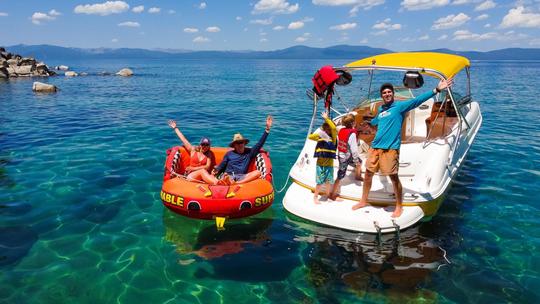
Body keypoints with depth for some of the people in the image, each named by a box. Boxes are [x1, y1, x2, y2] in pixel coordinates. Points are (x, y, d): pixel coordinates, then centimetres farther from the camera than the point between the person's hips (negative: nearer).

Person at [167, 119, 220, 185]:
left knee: (211, 177, -34)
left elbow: (207, 167, 1)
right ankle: (217, 183, -62)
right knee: (202, 171, -36)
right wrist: (175, 128, 22)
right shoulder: (193, 150, 14)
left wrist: (193, 168, -6)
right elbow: (183, 139, 17)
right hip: (190, 175, -2)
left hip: (203, 176, 2)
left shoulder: (209, 154, 13)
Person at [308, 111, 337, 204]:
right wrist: (318, 134, -21)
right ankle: (315, 197, 13)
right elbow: (310, 137, -8)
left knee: (328, 181, 12)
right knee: (320, 181, 0)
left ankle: (328, 195, 31)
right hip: (320, 163, -1)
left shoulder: (333, 137, -1)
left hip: (329, 163, 1)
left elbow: (334, 128, -18)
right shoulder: (320, 137, 3)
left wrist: (326, 118, -20)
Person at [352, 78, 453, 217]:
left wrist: (436, 90, -29)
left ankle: (399, 207, 16)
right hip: (375, 146, 6)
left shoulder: (400, 106, -4)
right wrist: (369, 123, 60)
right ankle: (363, 201, 30)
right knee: (368, 174, 12)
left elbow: (417, 100, -18)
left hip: (390, 148, -6)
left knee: (393, 177, -1)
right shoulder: (381, 108, 15)